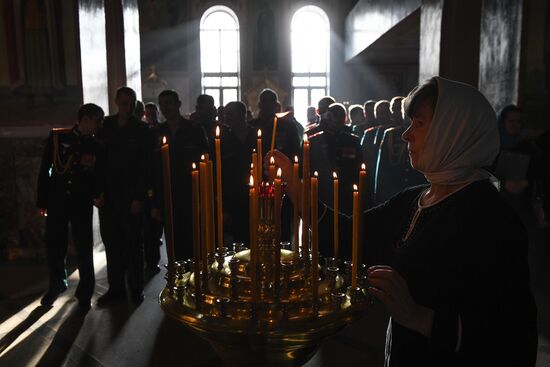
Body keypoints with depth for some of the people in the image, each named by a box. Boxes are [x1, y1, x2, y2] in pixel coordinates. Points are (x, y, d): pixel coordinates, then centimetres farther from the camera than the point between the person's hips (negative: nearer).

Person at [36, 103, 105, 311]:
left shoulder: (96, 146, 1)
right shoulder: (57, 137, -2)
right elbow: (44, 170, 1)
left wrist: (97, 195, -11)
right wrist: (41, 202, 0)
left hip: (82, 204, 0)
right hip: (57, 202, 0)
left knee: (84, 249, 3)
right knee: (54, 247, 8)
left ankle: (85, 292, 19)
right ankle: (57, 284, 34)